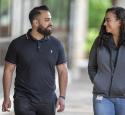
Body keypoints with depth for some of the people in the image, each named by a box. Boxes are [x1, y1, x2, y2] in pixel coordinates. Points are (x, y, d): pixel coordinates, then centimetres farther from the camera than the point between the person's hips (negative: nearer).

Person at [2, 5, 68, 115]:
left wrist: (62, 97, -1)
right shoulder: (17, 44, -1)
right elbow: (8, 71, 2)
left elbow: (63, 71, 7)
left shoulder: (56, 44, 3)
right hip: (24, 100, -2)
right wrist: (6, 98, -2)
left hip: (48, 101, 2)